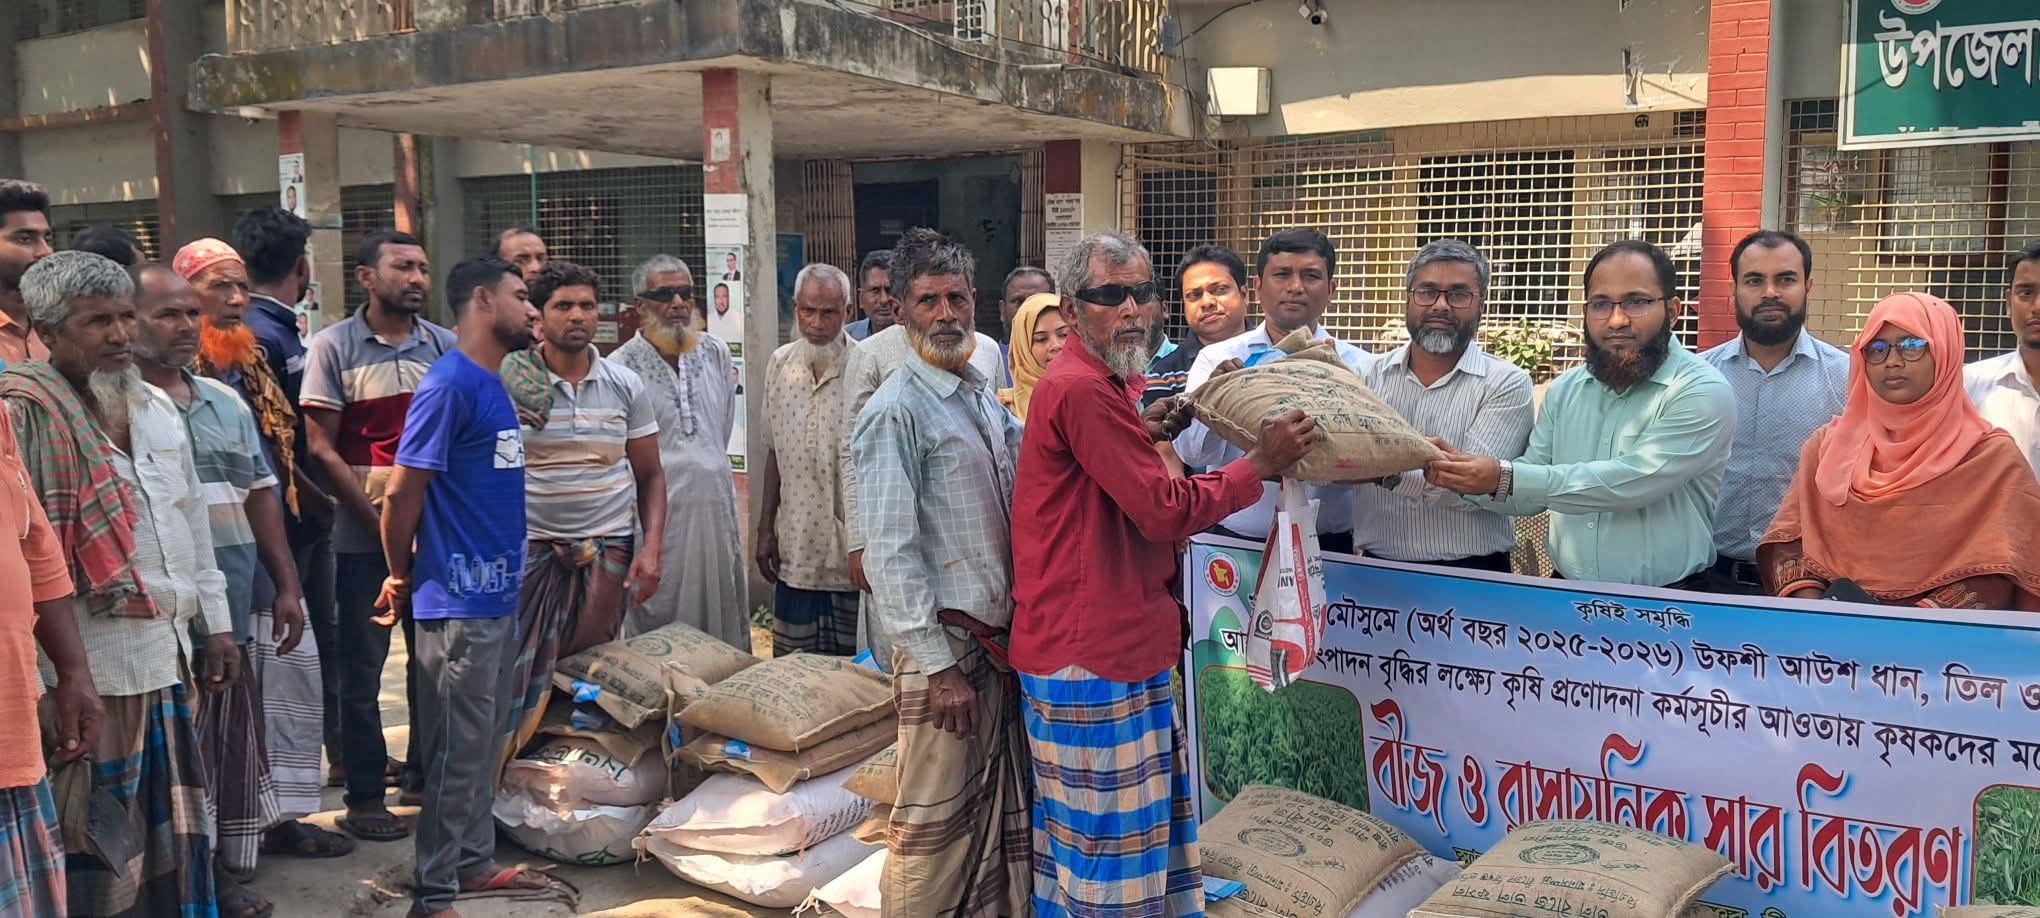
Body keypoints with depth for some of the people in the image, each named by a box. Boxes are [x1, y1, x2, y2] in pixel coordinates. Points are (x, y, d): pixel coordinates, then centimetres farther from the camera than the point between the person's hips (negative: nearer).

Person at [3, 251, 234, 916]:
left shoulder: (155, 406, 14)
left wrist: (214, 624, 19)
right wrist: (56, 680, -20)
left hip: (167, 658, 7)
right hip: (94, 668, -7)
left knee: (175, 839, 15)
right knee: (104, 858, 2)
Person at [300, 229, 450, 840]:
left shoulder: (444, 346, 7)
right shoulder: (334, 347, -3)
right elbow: (321, 449, -6)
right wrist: (378, 520, -11)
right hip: (363, 534, -3)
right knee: (361, 668, 3)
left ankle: (426, 776, 26)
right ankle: (364, 798, 14)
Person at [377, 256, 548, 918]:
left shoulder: (493, 385, 13)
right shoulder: (448, 384, -15)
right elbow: (402, 492, -15)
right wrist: (402, 578, -2)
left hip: (499, 594, 9)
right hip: (458, 599, -9)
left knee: (485, 740, 17)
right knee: (457, 750, 0)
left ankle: (476, 862, 30)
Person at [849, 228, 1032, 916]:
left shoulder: (983, 397, 12)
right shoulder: (895, 413, -13)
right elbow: (890, 553, -17)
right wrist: (938, 666, -18)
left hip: (999, 638, 8)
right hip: (944, 645, -8)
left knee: (1001, 809, 17)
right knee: (936, 820, 1)